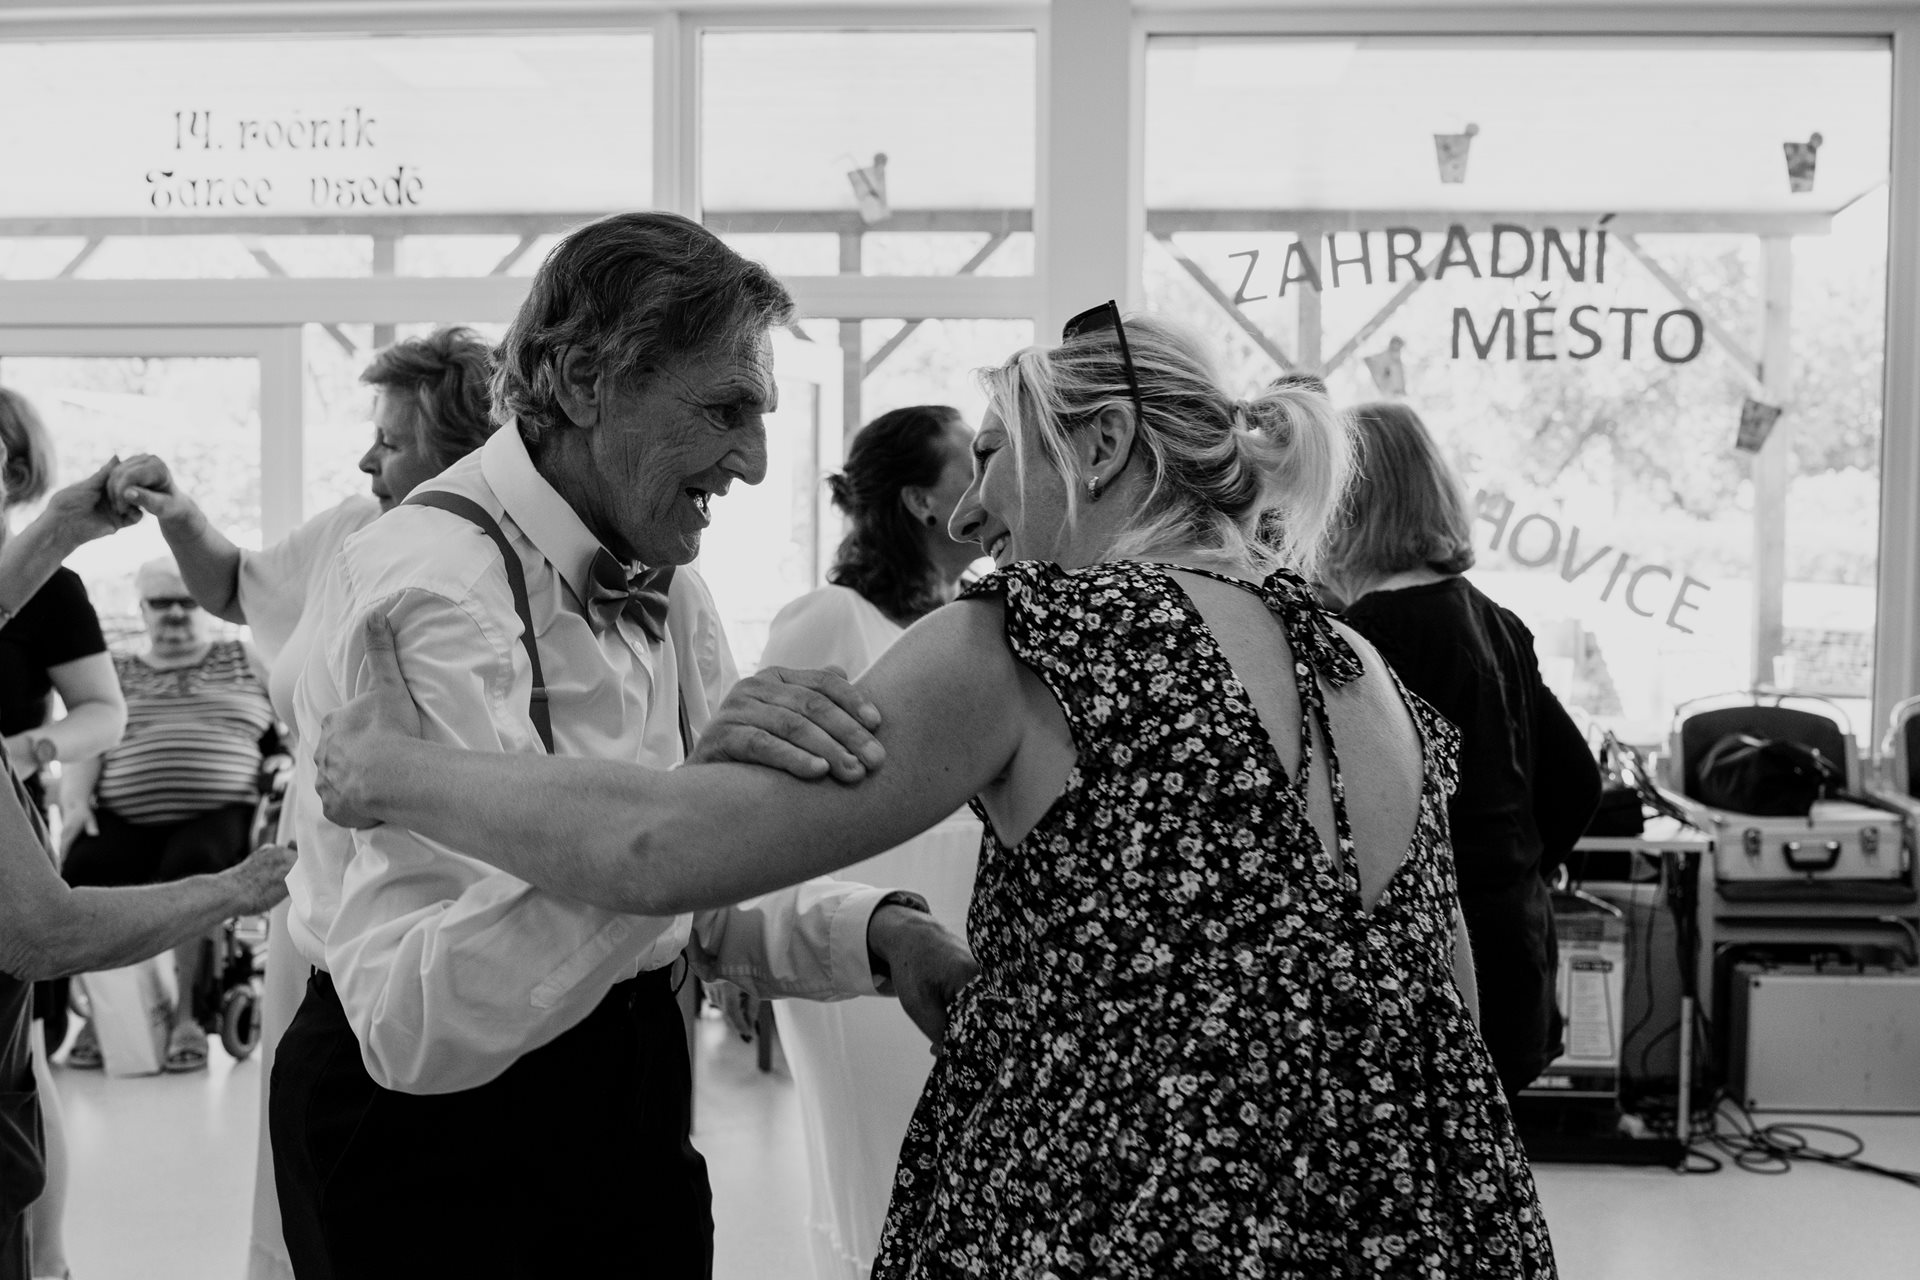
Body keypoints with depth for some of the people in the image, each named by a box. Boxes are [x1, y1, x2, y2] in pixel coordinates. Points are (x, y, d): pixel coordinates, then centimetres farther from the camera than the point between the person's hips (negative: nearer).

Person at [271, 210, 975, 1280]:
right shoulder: (437, 585, -25)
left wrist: (878, 932, -15)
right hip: (430, 1124, -7)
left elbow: (707, 905, 4)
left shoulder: (659, 580, 1)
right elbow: (415, 1024, -34)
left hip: (632, 1095, 8)